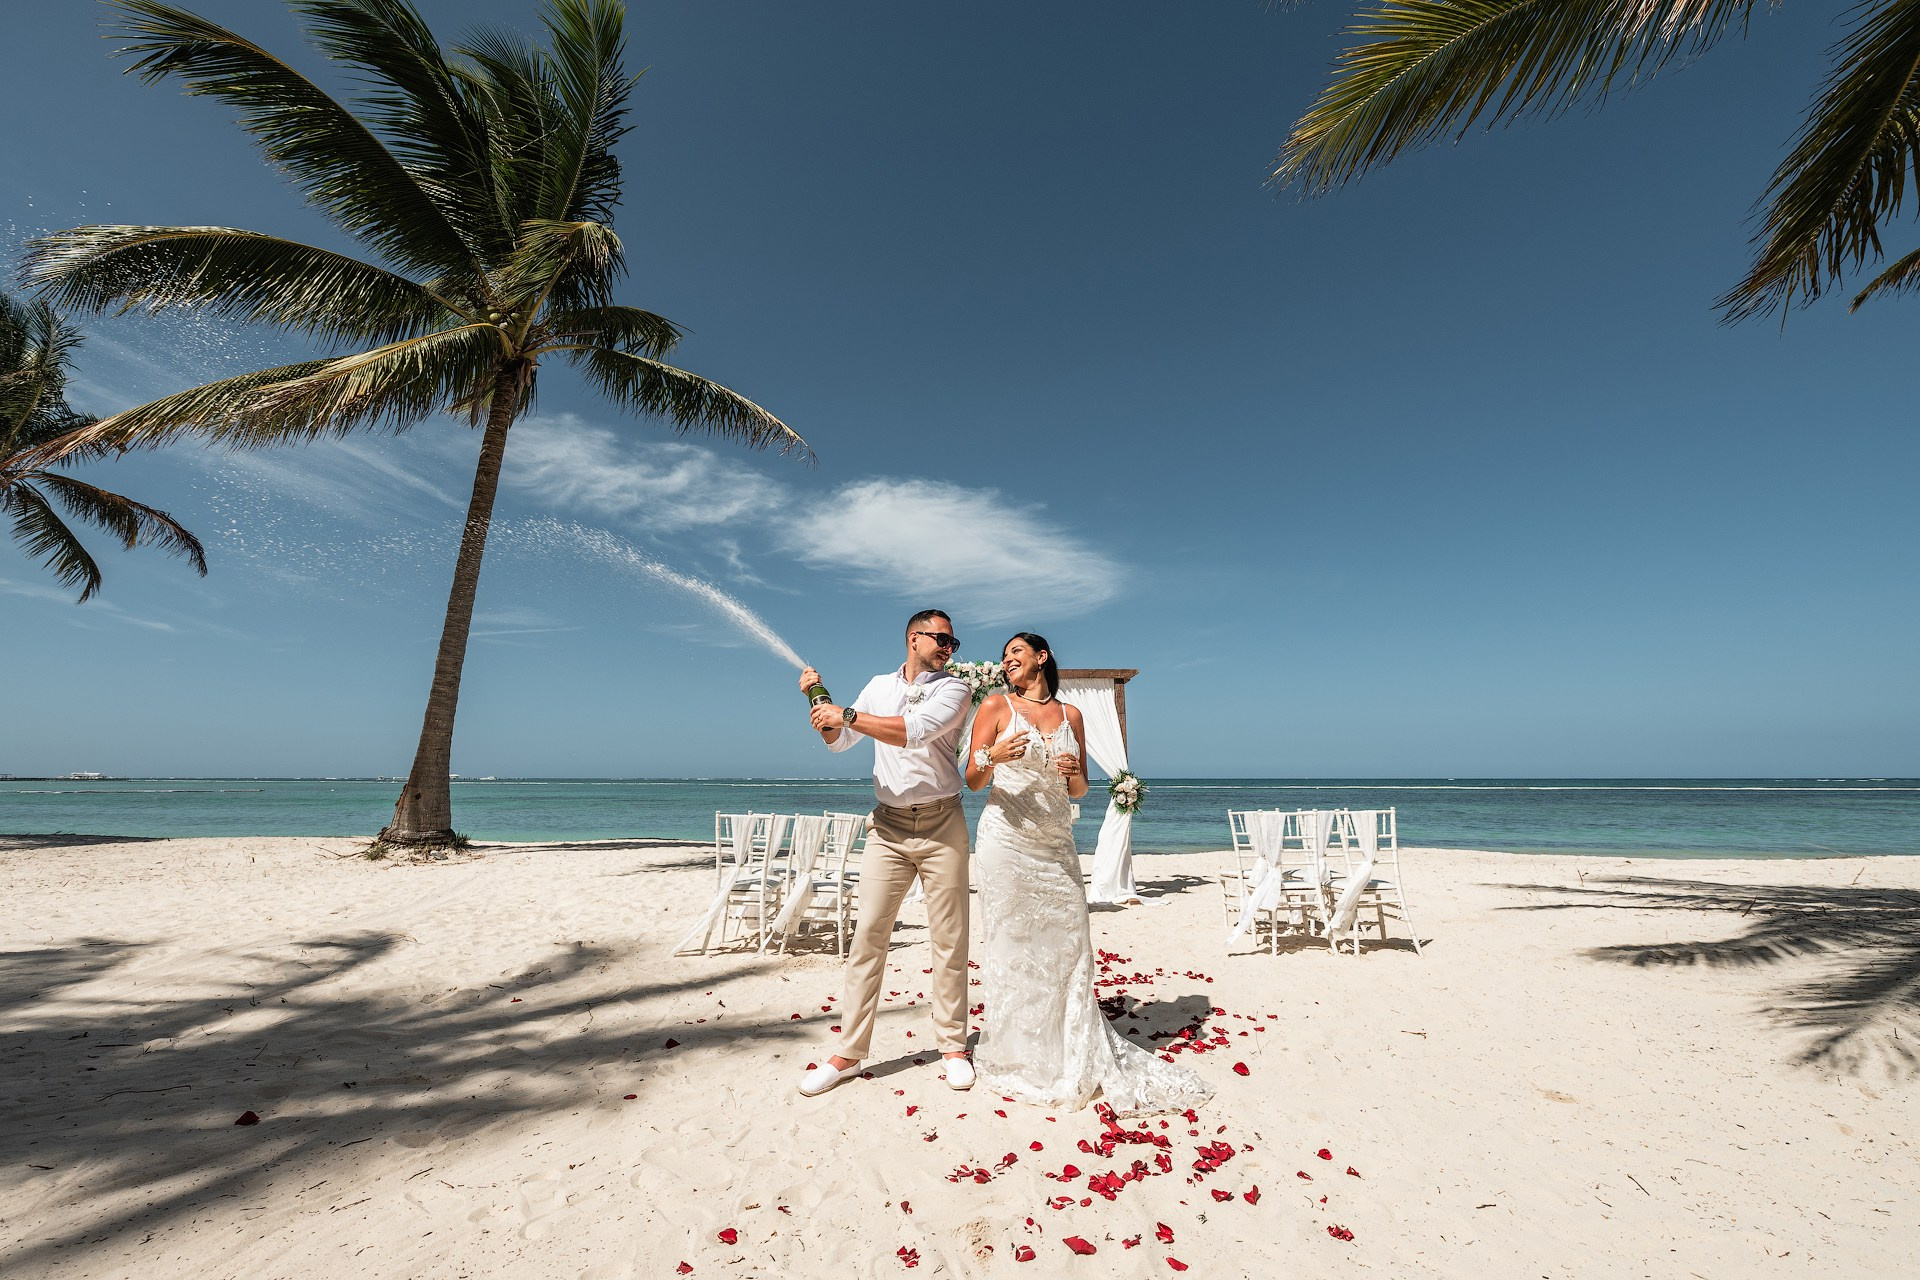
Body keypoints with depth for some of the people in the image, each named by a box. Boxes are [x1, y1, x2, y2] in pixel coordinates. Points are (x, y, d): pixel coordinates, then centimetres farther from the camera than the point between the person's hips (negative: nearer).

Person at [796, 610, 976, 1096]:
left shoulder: (954, 689, -1)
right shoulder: (879, 686, 11)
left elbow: (915, 731, -18)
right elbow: (838, 741, 12)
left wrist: (848, 714, -17)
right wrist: (820, 702, -6)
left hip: (941, 824, -2)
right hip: (888, 824, 2)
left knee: (949, 939, 5)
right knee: (868, 935, 1)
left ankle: (953, 1046, 20)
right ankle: (848, 1053, 11)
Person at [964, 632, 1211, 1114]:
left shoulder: (1071, 715, 11)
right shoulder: (996, 707, 2)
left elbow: (1078, 791, 17)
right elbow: (972, 780, 0)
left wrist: (1076, 776, -6)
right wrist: (992, 757, -20)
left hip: (1056, 845, 4)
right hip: (1007, 840, -3)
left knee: (1069, 944, 6)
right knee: (1012, 946, 0)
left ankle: (1078, 1056, 24)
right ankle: (1018, 1058, 17)